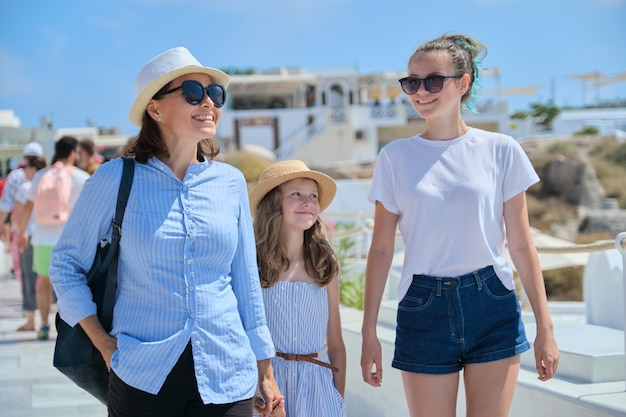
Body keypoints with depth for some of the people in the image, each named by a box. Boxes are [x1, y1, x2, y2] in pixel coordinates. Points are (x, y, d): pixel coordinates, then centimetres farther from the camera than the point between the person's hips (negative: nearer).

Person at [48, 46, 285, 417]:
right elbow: (66, 263, 4)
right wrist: (105, 345, -3)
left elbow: (246, 280, 10)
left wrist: (265, 371, 12)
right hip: (143, 379, -2)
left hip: (226, 379, 2)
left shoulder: (231, 182, 4)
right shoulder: (117, 179, -4)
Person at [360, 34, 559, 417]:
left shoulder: (501, 151, 1)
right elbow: (381, 249, 3)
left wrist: (545, 328, 0)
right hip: (423, 310, 0)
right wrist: (370, 333, 0)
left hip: (492, 304, 0)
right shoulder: (396, 157, 2)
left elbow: (522, 245, 2)